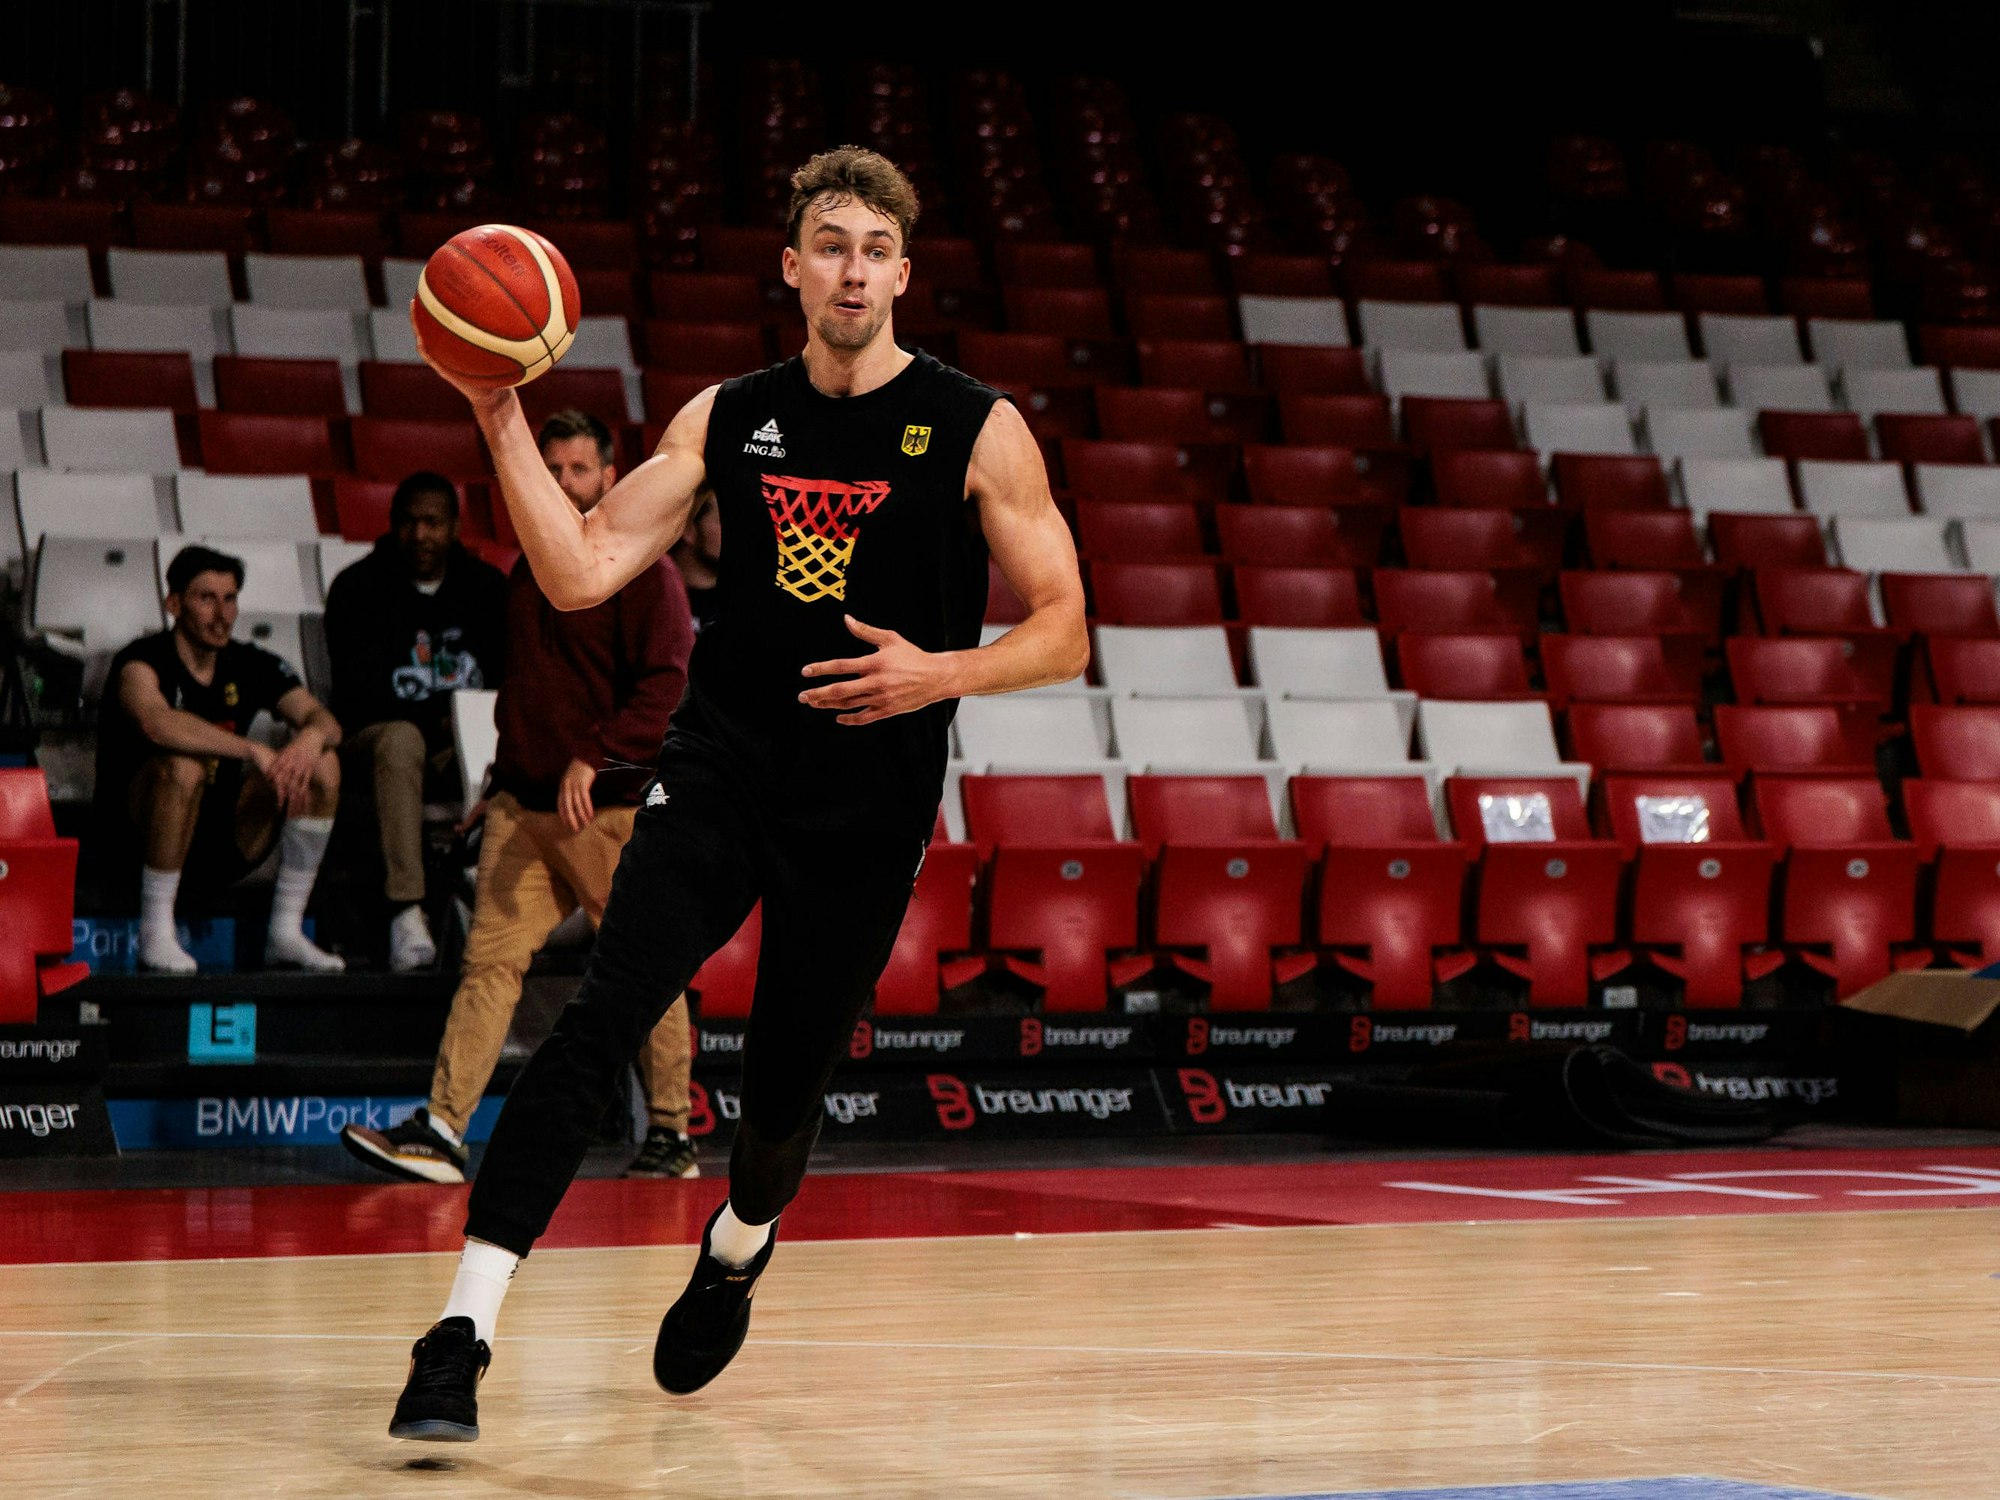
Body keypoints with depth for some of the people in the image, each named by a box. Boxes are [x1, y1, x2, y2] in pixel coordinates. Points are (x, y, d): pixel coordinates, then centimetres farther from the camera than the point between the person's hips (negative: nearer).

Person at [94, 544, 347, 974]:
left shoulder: (251, 665, 5)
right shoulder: (143, 661, -12)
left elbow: (326, 722, -6)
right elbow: (156, 722, -35)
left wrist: (311, 738, -32)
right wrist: (254, 751, -41)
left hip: (222, 849, 5)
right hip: (137, 836, -5)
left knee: (323, 765, -12)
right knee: (184, 764, -35)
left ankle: (285, 932, -11)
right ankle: (155, 934, -25)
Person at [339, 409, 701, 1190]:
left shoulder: (639, 567, -5)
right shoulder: (529, 570, 17)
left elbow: (667, 684, -14)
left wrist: (592, 758, -22)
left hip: (615, 808, -6)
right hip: (524, 804, 6)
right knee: (489, 957, -4)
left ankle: (671, 1135, 13)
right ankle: (441, 1129, -10)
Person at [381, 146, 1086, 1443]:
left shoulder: (977, 432, -2)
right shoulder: (728, 418, 7)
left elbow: (1063, 635, -1)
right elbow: (581, 572, 1)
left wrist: (942, 674, -19)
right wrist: (501, 413, -8)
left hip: (869, 812, -1)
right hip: (720, 775, 1)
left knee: (787, 1085, 9)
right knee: (601, 1020, -18)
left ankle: (737, 1250, 46)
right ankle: (463, 1334, -22)